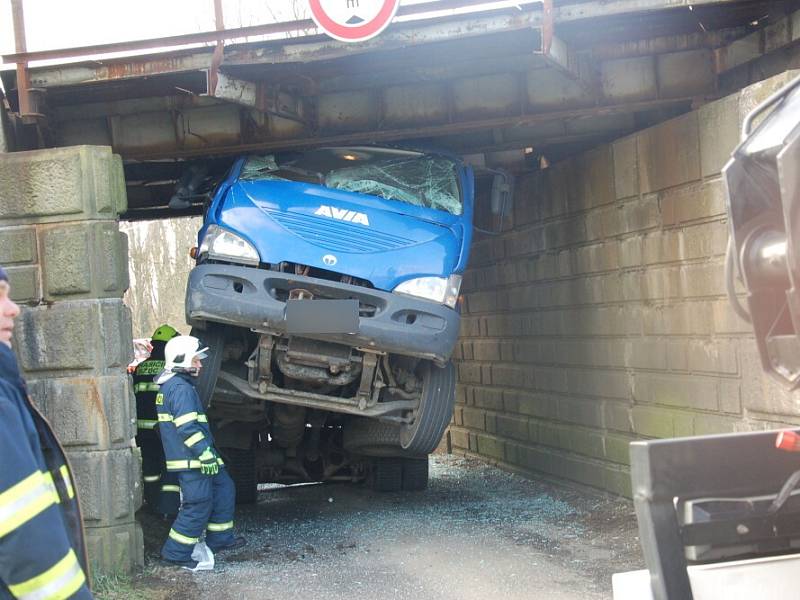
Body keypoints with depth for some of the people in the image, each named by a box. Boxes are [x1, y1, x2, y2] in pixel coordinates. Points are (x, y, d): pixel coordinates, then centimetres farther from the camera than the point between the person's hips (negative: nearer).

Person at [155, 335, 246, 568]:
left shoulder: (171, 385, 18)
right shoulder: (181, 388, -17)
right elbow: (187, 428, -24)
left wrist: (209, 453, 29)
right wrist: (206, 455, -22)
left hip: (193, 458, 11)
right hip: (190, 460, -11)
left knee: (224, 489, 17)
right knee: (199, 504, -7)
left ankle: (219, 539, 25)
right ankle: (176, 553, -1)